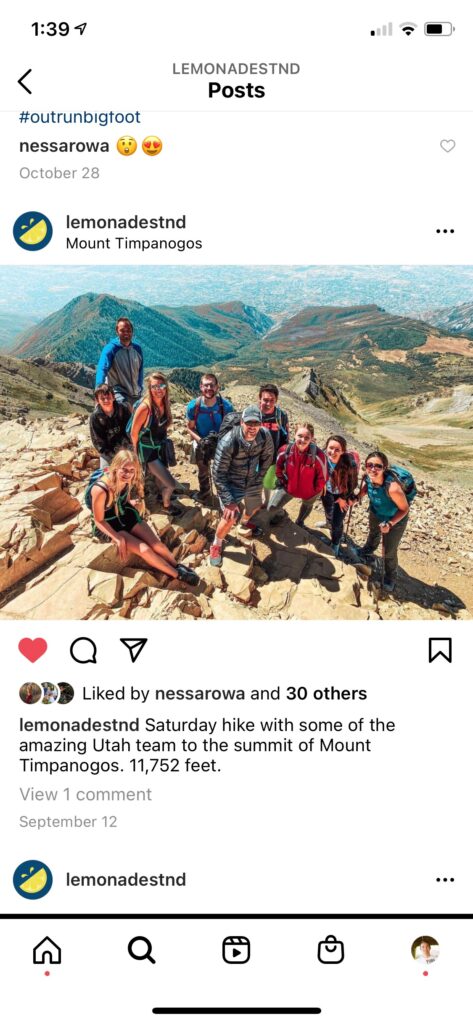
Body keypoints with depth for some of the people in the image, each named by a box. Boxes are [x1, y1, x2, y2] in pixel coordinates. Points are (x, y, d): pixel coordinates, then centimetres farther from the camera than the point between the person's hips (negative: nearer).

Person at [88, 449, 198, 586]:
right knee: (144, 549, -16)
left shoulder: (126, 481, -15)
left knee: (156, 543, -6)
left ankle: (179, 567, 13)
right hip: (109, 525, -6)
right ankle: (178, 575, -3)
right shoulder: (100, 490, -36)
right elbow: (99, 521, -23)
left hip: (126, 515, 6)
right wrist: (118, 539, -24)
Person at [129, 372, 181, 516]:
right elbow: (134, 432, -17)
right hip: (148, 450, -6)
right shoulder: (145, 407, -30)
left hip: (161, 447, 6)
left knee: (161, 478, 27)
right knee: (171, 484, -5)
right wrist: (137, 452, -4)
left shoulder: (165, 404, -9)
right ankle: (166, 504, 26)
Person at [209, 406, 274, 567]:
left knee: (255, 506, 27)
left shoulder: (265, 435, -22)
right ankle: (216, 546, 10)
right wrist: (228, 502, -28)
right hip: (231, 483, -5)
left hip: (252, 481, 5)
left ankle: (246, 522, 64)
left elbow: (267, 456, 1)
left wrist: (259, 477, 6)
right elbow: (218, 475, -28)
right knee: (230, 517, -19)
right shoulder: (228, 442, -34)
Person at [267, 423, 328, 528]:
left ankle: (299, 523, 64)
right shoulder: (285, 450, -29)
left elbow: (323, 476, -21)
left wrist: (315, 490, -8)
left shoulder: (319, 455, -37)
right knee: (272, 507, 2)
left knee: (307, 505, 30)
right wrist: (284, 482, -1)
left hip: (309, 491, 0)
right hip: (288, 487, 1)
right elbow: (278, 467, -7)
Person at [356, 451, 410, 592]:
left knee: (389, 552, 12)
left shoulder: (392, 487, -45)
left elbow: (405, 508, -29)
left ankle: (390, 579, 41)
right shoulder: (367, 478, -28)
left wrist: (390, 524, -36)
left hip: (395, 520, -5)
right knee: (373, 534, 36)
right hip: (376, 514, 5)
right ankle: (367, 551, 69)